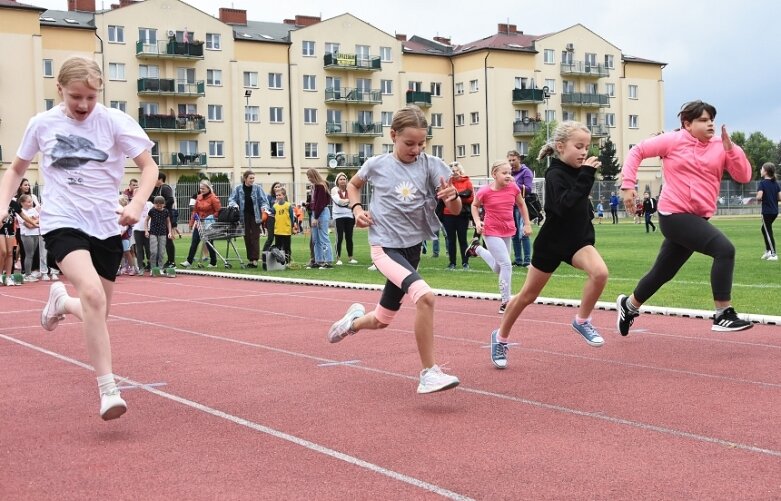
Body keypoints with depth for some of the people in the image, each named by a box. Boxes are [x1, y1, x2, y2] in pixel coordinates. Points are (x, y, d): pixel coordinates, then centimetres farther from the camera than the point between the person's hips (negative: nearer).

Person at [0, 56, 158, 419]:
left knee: (97, 313, 9)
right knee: (92, 294, -29)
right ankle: (108, 390, -24)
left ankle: (60, 300, 46)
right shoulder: (42, 124, 1)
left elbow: (149, 166, -2)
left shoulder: (114, 121, -4)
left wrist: (137, 204, -20)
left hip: (106, 226, 2)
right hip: (63, 222, -2)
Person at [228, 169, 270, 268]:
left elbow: (264, 200, -2)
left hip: (255, 216, -2)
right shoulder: (238, 189, 2)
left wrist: (264, 207, -23)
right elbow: (231, 199, 1)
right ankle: (249, 259, 13)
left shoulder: (257, 188, 0)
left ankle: (255, 259, -8)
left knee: (255, 237, -6)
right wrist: (235, 205, -21)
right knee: (247, 238, 6)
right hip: (244, 217, 2)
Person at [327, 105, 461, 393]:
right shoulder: (377, 164, -7)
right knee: (425, 296, -30)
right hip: (385, 247, -4)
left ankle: (354, 320, 53)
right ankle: (429, 373, -23)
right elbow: (353, 185, 15)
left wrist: (452, 196, -34)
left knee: (382, 320, 18)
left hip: (412, 248, 4)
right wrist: (357, 208, -4)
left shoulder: (430, 165, -7)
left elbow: (455, 210, -12)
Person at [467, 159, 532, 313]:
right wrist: (477, 222, -10)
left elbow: (521, 204, 12)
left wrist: (527, 224, 10)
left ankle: (477, 248, 42)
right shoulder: (485, 191, -15)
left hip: (508, 232, 5)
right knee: (506, 264, -16)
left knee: (498, 269, 17)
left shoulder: (513, 187, -6)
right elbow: (475, 205, 4)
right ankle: (505, 302, -5)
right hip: (491, 232, -5)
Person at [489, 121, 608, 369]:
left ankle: (582, 321, -4)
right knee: (528, 295, 8)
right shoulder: (555, 175, -18)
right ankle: (501, 337, 29)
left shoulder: (576, 172, 2)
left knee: (600, 272, -25)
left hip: (577, 239, 5)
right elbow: (564, 206, -36)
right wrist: (586, 176, -35)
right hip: (552, 243, -5)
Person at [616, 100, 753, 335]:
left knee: (662, 272, 17)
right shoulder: (673, 140, -4)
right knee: (724, 249, -23)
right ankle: (723, 315, -17)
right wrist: (627, 185, -7)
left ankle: (629, 305, 40)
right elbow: (637, 151, 1)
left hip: (697, 218, 6)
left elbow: (744, 176, -1)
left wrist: (730, 148, -14)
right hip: (675, 215, -6)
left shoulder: (721, 147, 5)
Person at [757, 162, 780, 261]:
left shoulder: (762, 183, -12)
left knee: (768, 232, 0)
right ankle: (768, 251, 25)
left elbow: (759, 197, -23)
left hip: (766, 211, -7)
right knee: (764, 229, 23)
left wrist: (758, 199, -2)